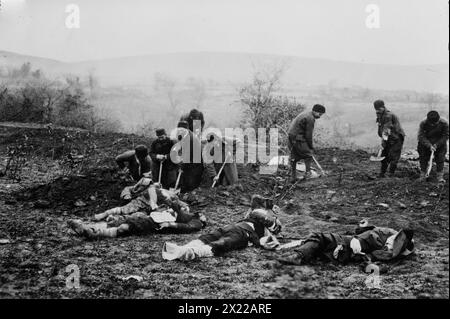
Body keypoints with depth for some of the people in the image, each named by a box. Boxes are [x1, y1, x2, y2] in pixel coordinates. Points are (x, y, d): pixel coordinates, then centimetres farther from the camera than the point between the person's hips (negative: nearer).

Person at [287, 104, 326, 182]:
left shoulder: (305, 114, 18)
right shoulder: (310, 119, -13)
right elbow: (308, 135, -13)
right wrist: (311, 146, 1)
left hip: (290, 138, 10)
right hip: (298, 140, -10)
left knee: (294, 158, 14)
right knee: (308, 155, 4)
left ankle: (293, 177, 18)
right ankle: (308, 173, 5)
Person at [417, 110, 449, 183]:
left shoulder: (444, 123, -25)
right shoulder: (423, 123, -26)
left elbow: (446, 136, -14)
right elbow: (421, 136, -22)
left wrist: (437, 144, -22)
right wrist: (429, 146, -32)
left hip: (440, 143, 0)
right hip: (426, 143, 0)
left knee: (440, 159, -3)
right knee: (423, 158, 4)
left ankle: (440, 177, 4)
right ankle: (423, 175, 17)